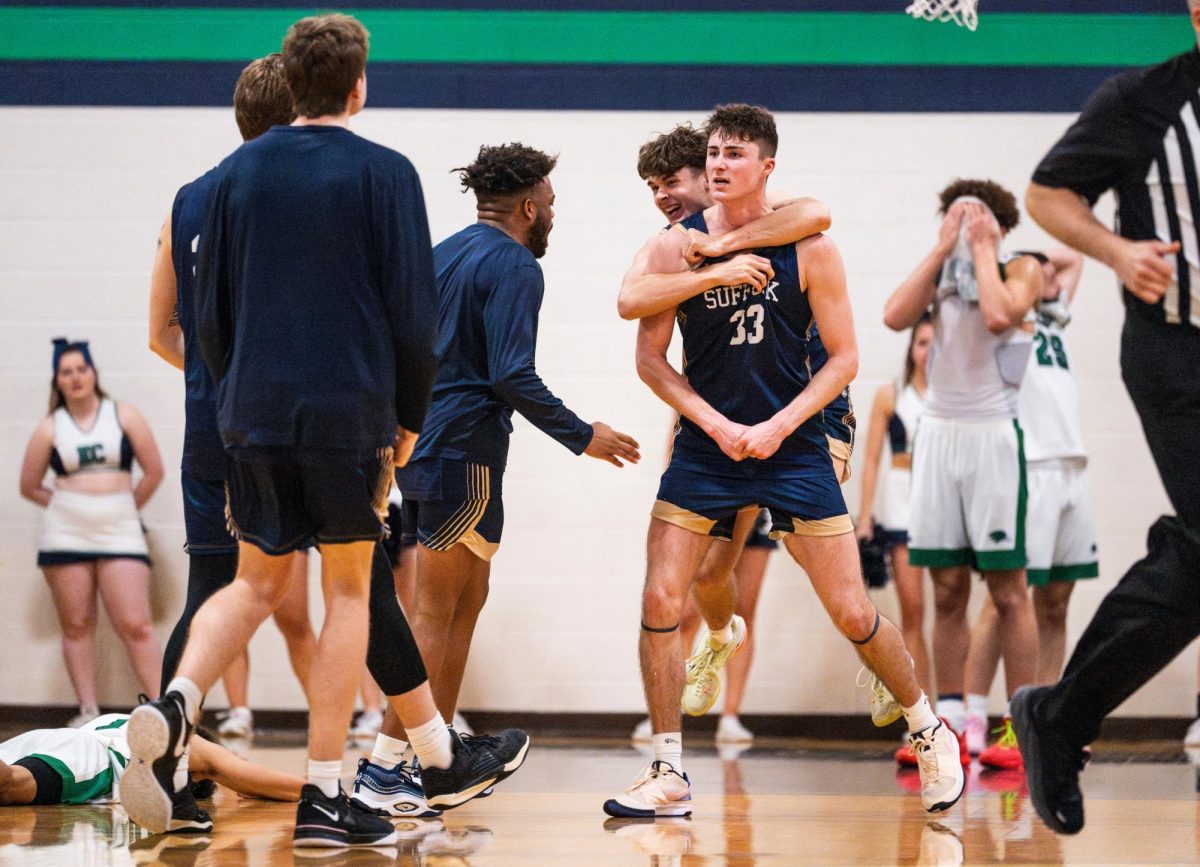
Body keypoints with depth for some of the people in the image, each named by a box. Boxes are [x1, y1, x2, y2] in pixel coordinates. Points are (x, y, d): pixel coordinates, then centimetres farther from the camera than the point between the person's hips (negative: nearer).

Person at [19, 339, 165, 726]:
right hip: (66, 535, 2)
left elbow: (154, 472, 5)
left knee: (136, 626, -8)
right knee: (76, 625, 4)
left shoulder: (123, 416, 2)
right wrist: (69, 506, 11)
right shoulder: (50, 428, 5)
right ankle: (88, 710, 10)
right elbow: (29, 486, 13)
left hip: (120, 533, -2)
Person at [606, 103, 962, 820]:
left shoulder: (809, 248, -7)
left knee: (853, 612, 1)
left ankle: (929, 731, 26)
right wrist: (718, 424, -12)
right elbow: (651, 359, 0)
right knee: (661, 601, -9)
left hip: (794, 447, -1)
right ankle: (670, 777, 2)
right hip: (705, 447, 2)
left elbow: (844, 358, -3)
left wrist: (779, 426, -14)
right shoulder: (677, 247, -4)